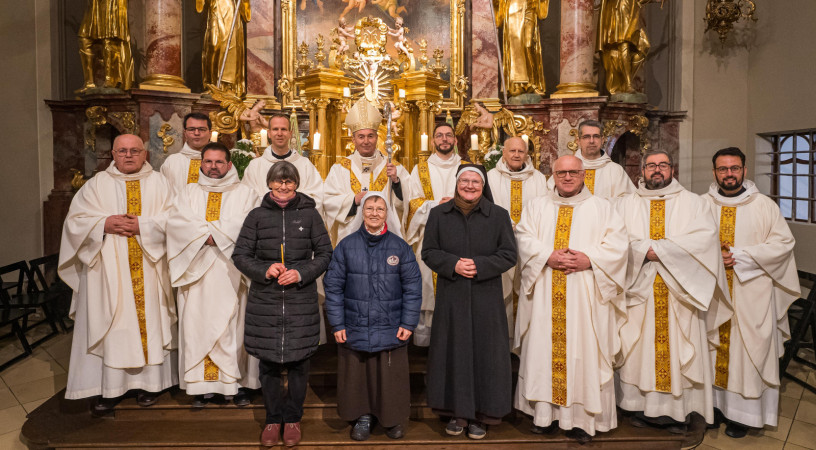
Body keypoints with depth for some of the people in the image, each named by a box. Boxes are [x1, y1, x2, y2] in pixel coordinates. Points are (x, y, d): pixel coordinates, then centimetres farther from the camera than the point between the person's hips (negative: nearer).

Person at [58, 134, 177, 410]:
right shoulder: (97, 185, 10)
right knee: (111, 324, 0)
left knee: (148, 320, 2)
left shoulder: (158, 183, 7)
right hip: (109, 271, 1)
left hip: (148, 270, 0)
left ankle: (148, 382, 12)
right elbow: (75, 220, 5)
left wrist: (142, 226, -15)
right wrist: (104, 224, -12)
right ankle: (110, 388, 7)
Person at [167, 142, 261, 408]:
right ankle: (202, 386, 8)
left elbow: (247, 226, -9)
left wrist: (206, 230, -12)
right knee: (198, 325, 0)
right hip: (197, 275, 2)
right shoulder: (188, 193, 15)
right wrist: (213, 232, -13)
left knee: (233, 325, -2)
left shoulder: (245, 194, 8)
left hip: (231, 274, -2)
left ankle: (236, 382, 7)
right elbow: (176, 222, -2)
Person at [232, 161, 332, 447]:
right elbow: (240, 255, 5)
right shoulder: (257, 215, 4)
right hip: (264, 302, 1)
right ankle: (273, 419, 28)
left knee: (298, 361, 7)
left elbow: (324, 253, 4)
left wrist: (301, 273, -12)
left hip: (301, 302, 0)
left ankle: (292, 418, 26)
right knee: (268, 362, 9)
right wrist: (264, 271, -12)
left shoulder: (309, 214, 3)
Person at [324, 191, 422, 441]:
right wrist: (337, 324, -3)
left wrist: (408, 323, -2)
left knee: (391, 378, 9)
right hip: (355, 329, 0)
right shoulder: (346, 245, -1)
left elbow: (413, 287, 2)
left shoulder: (400, 247, 0)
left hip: (391, 330, 0)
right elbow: (333, 286, 0)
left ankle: (394, 418, 32)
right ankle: (362, 416, 35)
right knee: (357, 377, 12)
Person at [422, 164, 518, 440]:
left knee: (484, 353, 4)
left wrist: (479, 265, -16)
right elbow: (429, 252, 4)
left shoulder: (499, 215, 2)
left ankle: (481, 414, 17)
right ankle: (457, 412, 20)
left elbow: (509, 255, -1)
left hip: (486, 298, -1)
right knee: (454, 352, 6)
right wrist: (453, 264, -14)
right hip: (451, 296, 1)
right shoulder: (438, 214, 6)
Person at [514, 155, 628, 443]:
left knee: (583, 351, -1)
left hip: (585, 295, -1)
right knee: (544, 348, 2)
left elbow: (618, 243, 0)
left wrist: (589, 259, -15)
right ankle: (545, 412, 12)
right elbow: (524, 239, 1)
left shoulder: (601, 208, 10)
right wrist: (548, 257, -15)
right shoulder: (536, 207, 13)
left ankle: (582, 418, 7)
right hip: (545, 296, 1)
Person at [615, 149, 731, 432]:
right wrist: (645, 251, -19)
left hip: (679, 292, 0)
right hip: (639, 291, 1)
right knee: (640, 348, 2)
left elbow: (706, 237, -8)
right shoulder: (625, 204, 10)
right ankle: (641, 405, 13)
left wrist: (656, 248, -15)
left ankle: (678, 410, 12)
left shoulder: (693, 203, 9)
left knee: (679, 349, 1)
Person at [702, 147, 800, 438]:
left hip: (751, 293, -1)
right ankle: (712, 403, 17)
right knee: (712, 346, 6)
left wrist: (741, 255, -14)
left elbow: (783, 242, -4)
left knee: (747, 350, 2)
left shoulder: (765, 206, 2)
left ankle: (742, 413, 13)